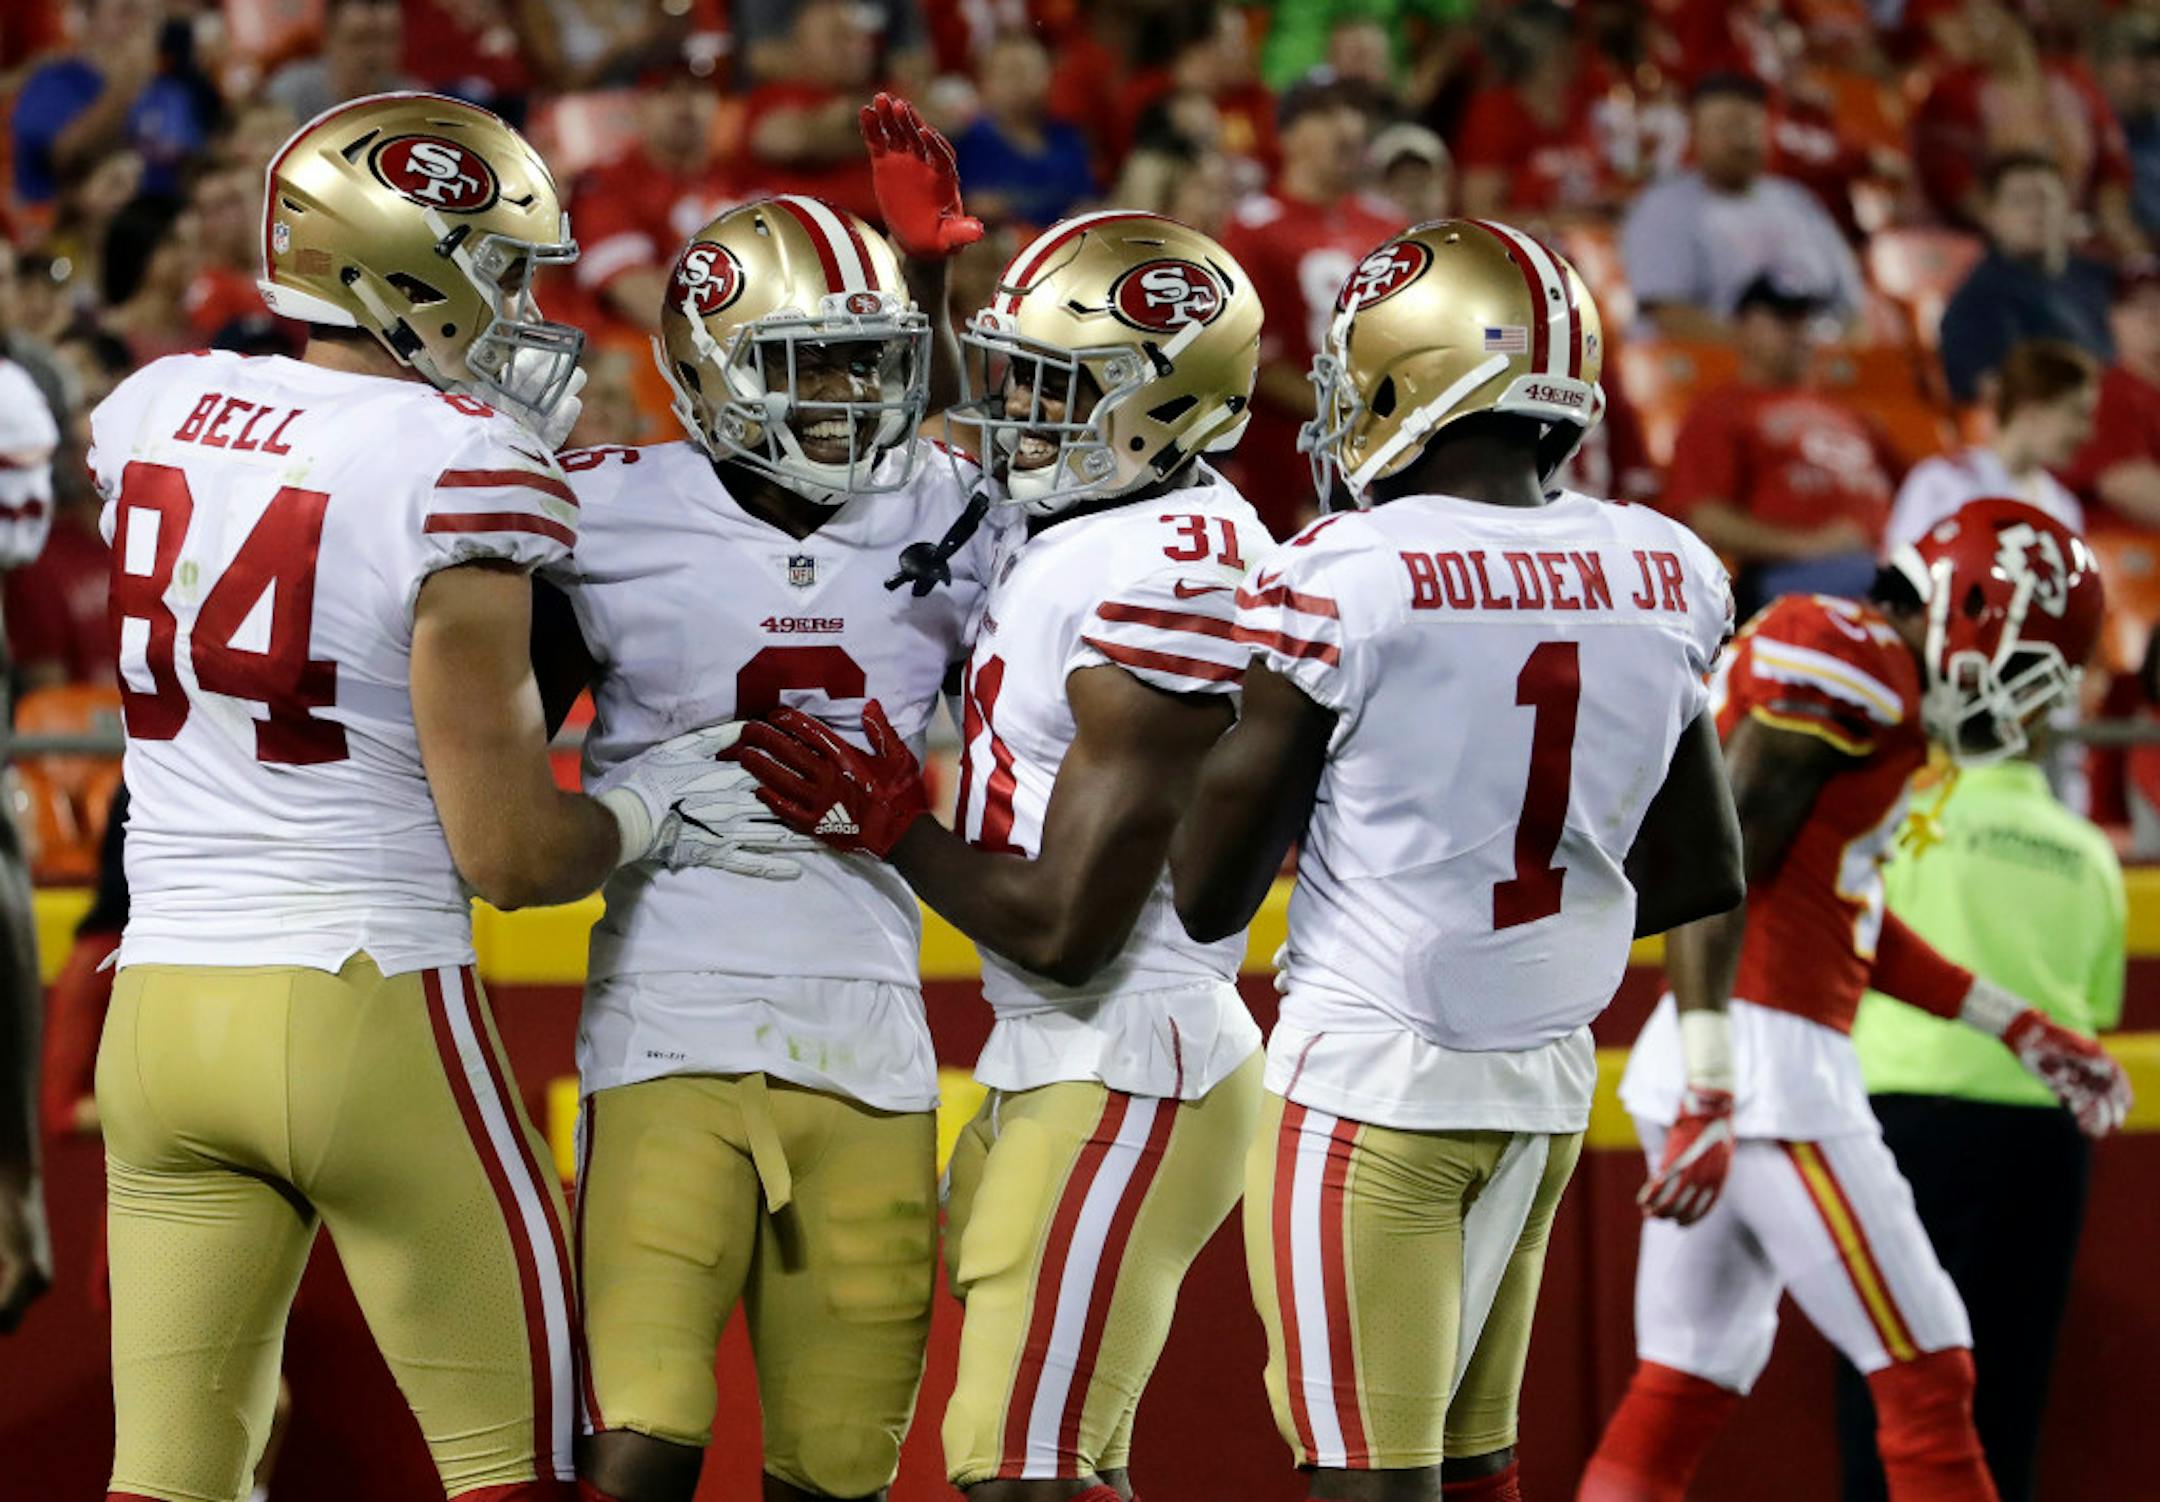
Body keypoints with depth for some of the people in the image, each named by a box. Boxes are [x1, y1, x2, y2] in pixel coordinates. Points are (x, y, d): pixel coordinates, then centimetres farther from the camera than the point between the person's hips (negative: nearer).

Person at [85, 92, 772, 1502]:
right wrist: (647, 812, 7)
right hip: (371, 1011, -6)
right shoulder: (461, 467, -13)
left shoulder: (153, 412, 5)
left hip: (163, 1002, 6)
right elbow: (507, 853, -12)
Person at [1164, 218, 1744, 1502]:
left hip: (1368, 1073, -6)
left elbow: (1209, 899, -8)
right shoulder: (1662, 577, 2)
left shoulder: (1346, 578, -15)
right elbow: (1705, 873, 13)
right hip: (1547, 1081, 6)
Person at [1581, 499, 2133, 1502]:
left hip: (1715, 1072, 10)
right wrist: (1712, 1096, -25)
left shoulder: (1850, 669, 18)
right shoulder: (1849, 664, -11)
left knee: (1679, 1399, 10)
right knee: (1926, 1377, -4)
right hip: (1767, 1064, -10)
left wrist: (2019, 1031, 31)